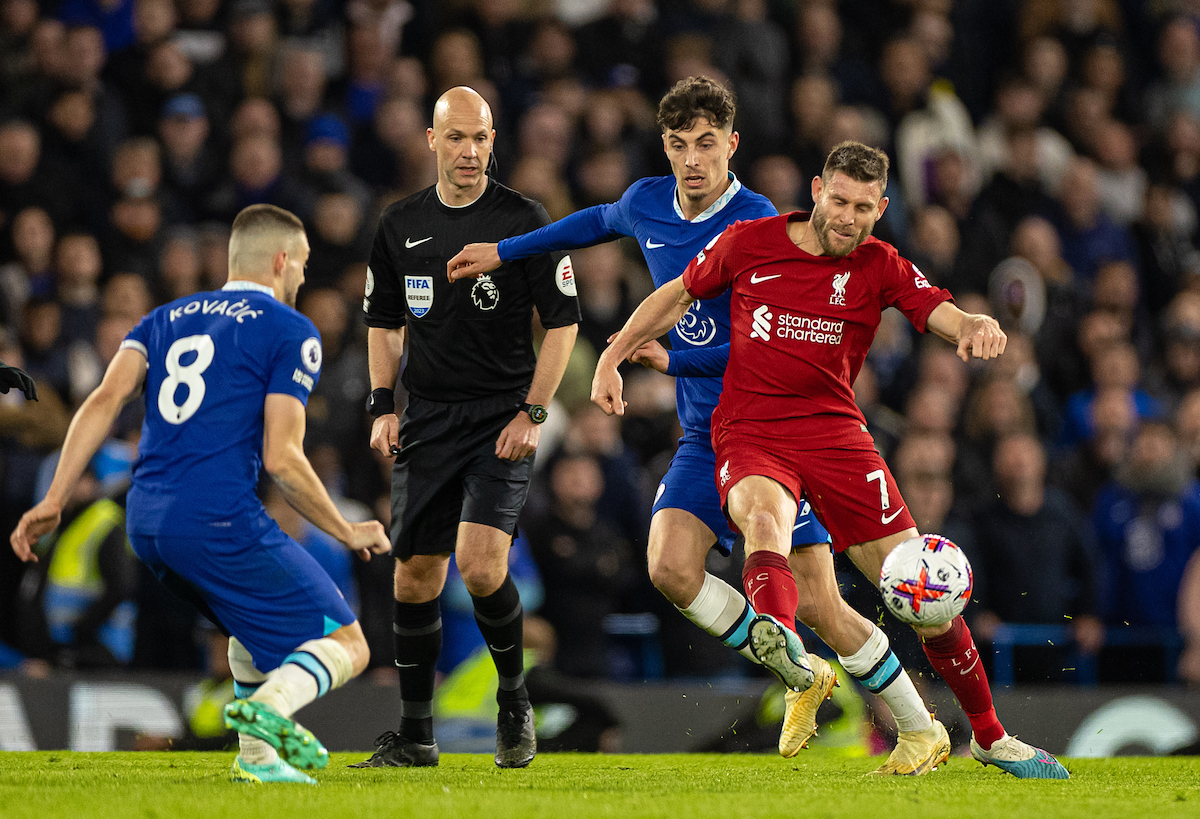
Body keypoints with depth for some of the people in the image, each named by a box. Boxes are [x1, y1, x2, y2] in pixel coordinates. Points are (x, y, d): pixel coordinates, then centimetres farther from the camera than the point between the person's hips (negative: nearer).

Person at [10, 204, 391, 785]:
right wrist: (348, 533, 6)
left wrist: (54, 500, 1)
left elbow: (105, 401, 6)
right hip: (219, 519, -7)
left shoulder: (166, 319, 22)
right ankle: (271, 704, -33)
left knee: (258, 621, 33)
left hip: (145, 524, 7)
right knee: (345, 645, -2)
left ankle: (258, 754, 22)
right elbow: (281, 458, -6)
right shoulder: (290, 332, 3)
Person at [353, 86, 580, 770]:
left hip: (502, 422, -4)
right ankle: (416, 735, 15)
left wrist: (533, 412, -9)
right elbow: (384, 321, 18)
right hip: (428, 423, 4)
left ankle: (515, 696, 5)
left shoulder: (526, 221, -5)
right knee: (416, 577, 3)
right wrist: (383, 406, 6)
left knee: (480, 564, -20)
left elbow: (563, 322, -2)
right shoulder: (401, 225, 7)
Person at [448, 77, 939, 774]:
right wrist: (503, 252, 34)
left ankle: (920, 728, 11)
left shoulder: (755, 221, -16)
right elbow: (599, 223, 29)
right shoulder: (648, 204, 4)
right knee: (671, 566, -18)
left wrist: (674, 361, -23)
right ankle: (801, 676, 5)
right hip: (705, 438, 6)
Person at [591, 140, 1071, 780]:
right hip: (749, 435, -1)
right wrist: (613, 357, 12)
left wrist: (976, 326, -33)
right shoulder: (749, 243, 4)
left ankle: (990, 737, 16)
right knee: (764, 517, -38)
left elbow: (942, 314, -10)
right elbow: (677, 295, 18)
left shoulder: (878, 267, 4)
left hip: (835, 432, 2)